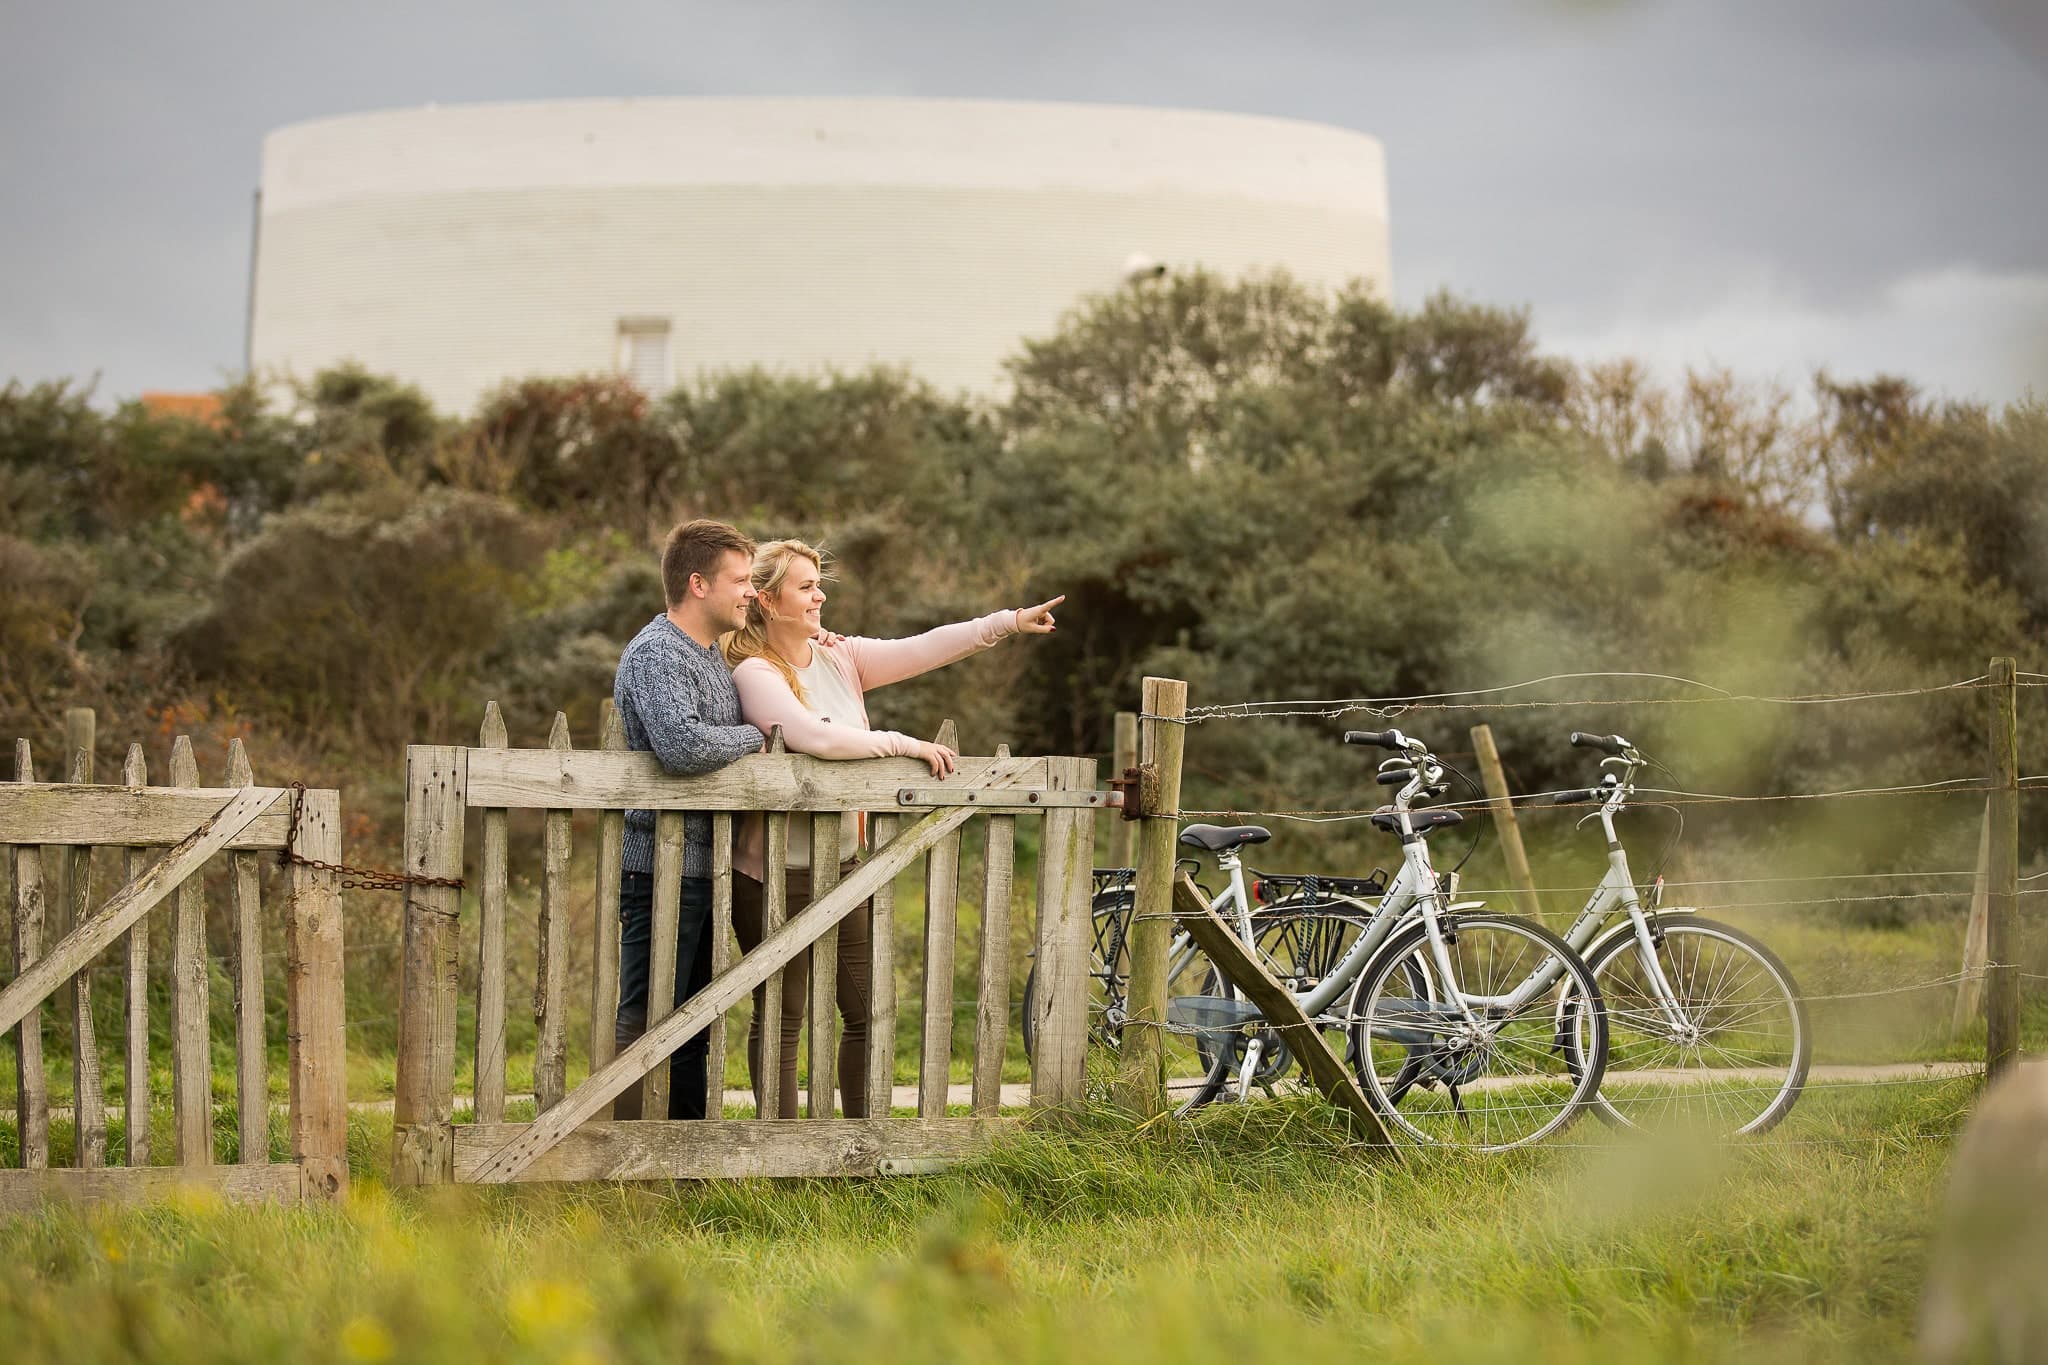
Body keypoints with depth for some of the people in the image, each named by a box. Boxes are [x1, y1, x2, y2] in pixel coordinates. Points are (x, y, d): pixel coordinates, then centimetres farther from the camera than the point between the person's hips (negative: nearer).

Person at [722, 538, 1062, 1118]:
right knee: (781, 1017, 1)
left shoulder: (840, 656, 7)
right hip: (778, 870, -7)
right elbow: (814, 735, -26)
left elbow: (922, 650, -1)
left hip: (845, 863, 7)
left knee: (867, 1013, 10)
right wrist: (904, 745, -18)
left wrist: (1010, 622, -9)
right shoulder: (754, 673, -13)